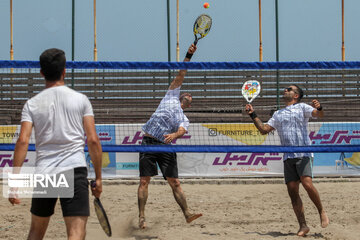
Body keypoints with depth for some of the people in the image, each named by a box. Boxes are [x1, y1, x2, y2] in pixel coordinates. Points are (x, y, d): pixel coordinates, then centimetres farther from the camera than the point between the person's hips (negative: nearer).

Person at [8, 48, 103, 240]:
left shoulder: (32, 104, 5)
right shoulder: (80, 100, 4)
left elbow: (22, 141, -5)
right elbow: (93, 140, 0)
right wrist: (98, 177, 7)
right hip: (75, 169, -2)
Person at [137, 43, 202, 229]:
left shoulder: (184, 119, 18)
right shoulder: (172, 96, 17)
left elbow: (182, 131, -5)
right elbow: (180, 76, 15)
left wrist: (174, 134, -28)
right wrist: (188, 56, 8)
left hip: (165, 146, 2)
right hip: (148, 142, -2)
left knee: (175, 182, -3)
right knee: (144, 181, -5)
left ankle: (187, 214, -3)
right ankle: (141, 217, -3)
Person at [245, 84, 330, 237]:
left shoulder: (302, 107, 8)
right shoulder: (278, 114, 24)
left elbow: (319, 115, -7)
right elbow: (264, 129, 21)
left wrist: (319, 108, -30)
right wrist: (253, 115, 13)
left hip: (303, 154, -5)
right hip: (288, 157, 5)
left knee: (307, 184, -22)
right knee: (292, 191, -3)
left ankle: (321, 211, 0)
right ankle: (303, 226, 0)